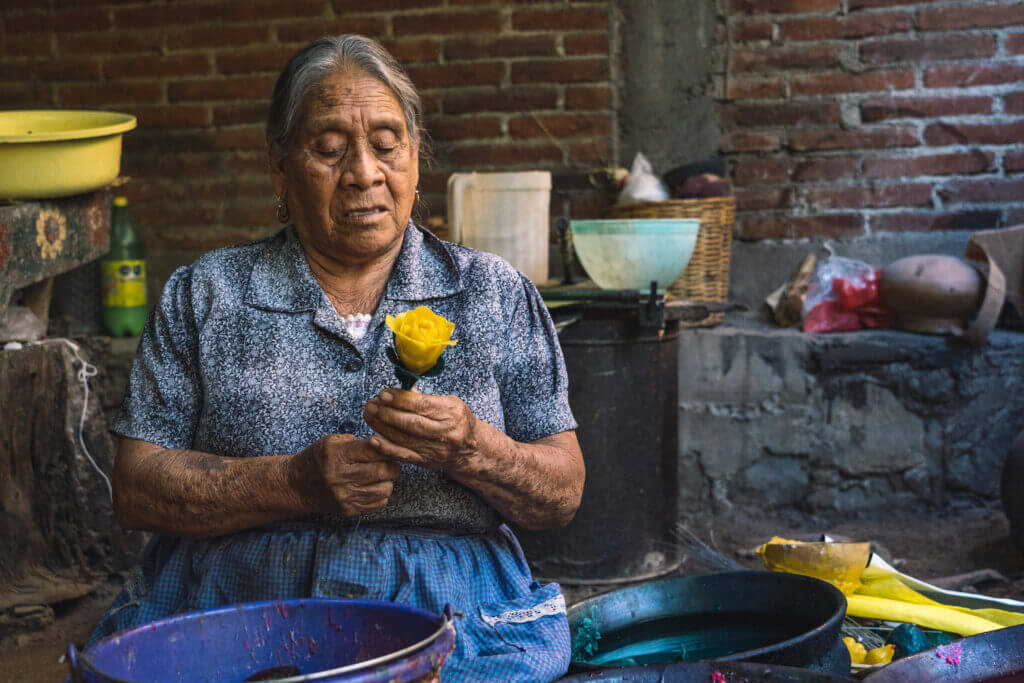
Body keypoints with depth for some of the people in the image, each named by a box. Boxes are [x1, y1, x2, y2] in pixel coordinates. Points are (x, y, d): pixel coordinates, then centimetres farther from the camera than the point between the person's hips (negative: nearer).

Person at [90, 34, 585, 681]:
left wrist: (471, 448, -11)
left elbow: (564, 495, 10)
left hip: (441, 610, 0)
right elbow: (136, 488, 4)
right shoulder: (203, 296, 12)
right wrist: (297, 482, -10)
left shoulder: (497, 295, 13)